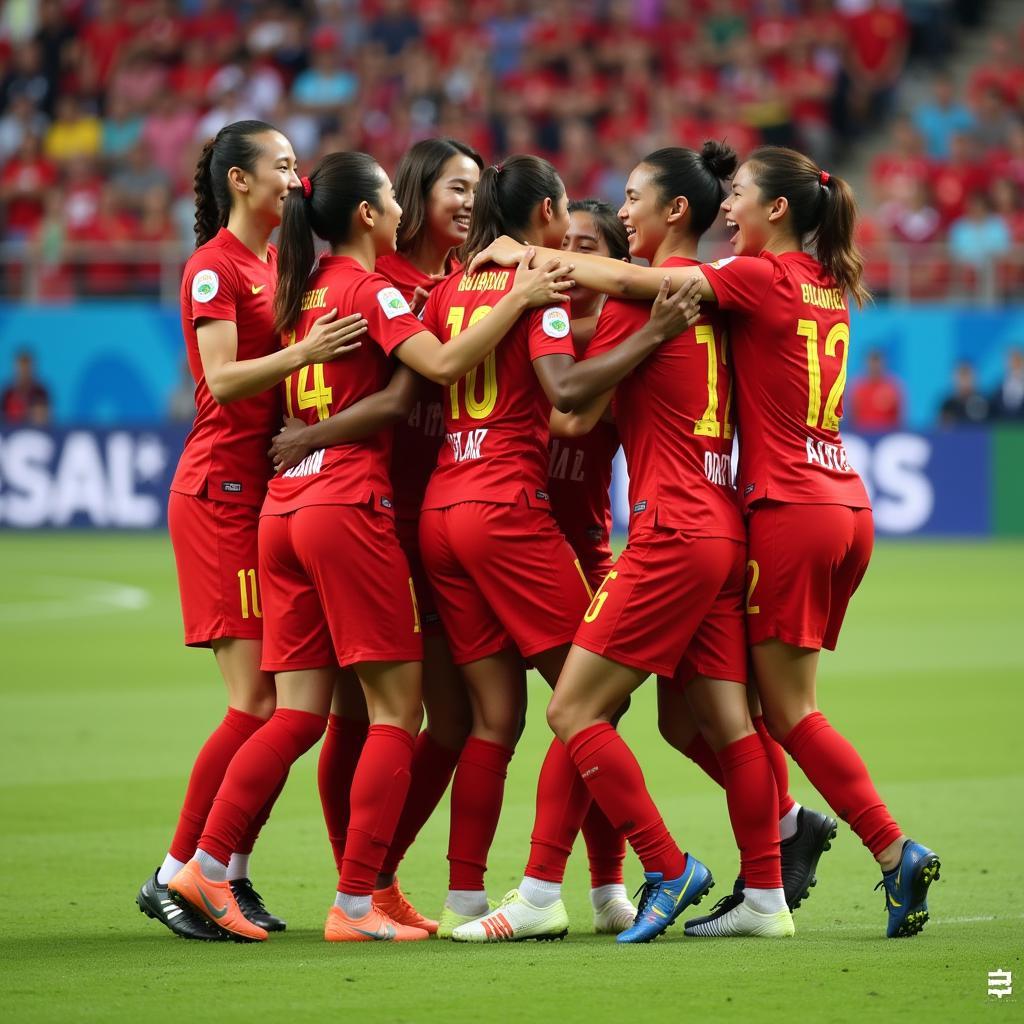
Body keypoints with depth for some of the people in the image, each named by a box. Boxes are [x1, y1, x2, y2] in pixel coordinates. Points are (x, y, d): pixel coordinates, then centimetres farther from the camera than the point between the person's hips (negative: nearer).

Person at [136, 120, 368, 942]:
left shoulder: (278, 265, 17)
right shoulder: (214, 267, -7)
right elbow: (223, 380, -19)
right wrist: (303, 354, -33)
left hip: (273, 491, 8)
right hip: (222, 495, -8)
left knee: (283, 702, 2)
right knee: (259, 704, -12)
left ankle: (231, 874, 7)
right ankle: (174, 878, -5)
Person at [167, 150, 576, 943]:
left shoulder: (306, 291, 16)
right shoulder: (368, 288, -7)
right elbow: (442, 364, -21)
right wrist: (518, 297, -17)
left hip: (286, 510, 8)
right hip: (349, 510, -8)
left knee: (300, 713, 9)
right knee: (397, 707, -2)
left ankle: (205, 868, 2)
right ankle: (356, 905, -7)